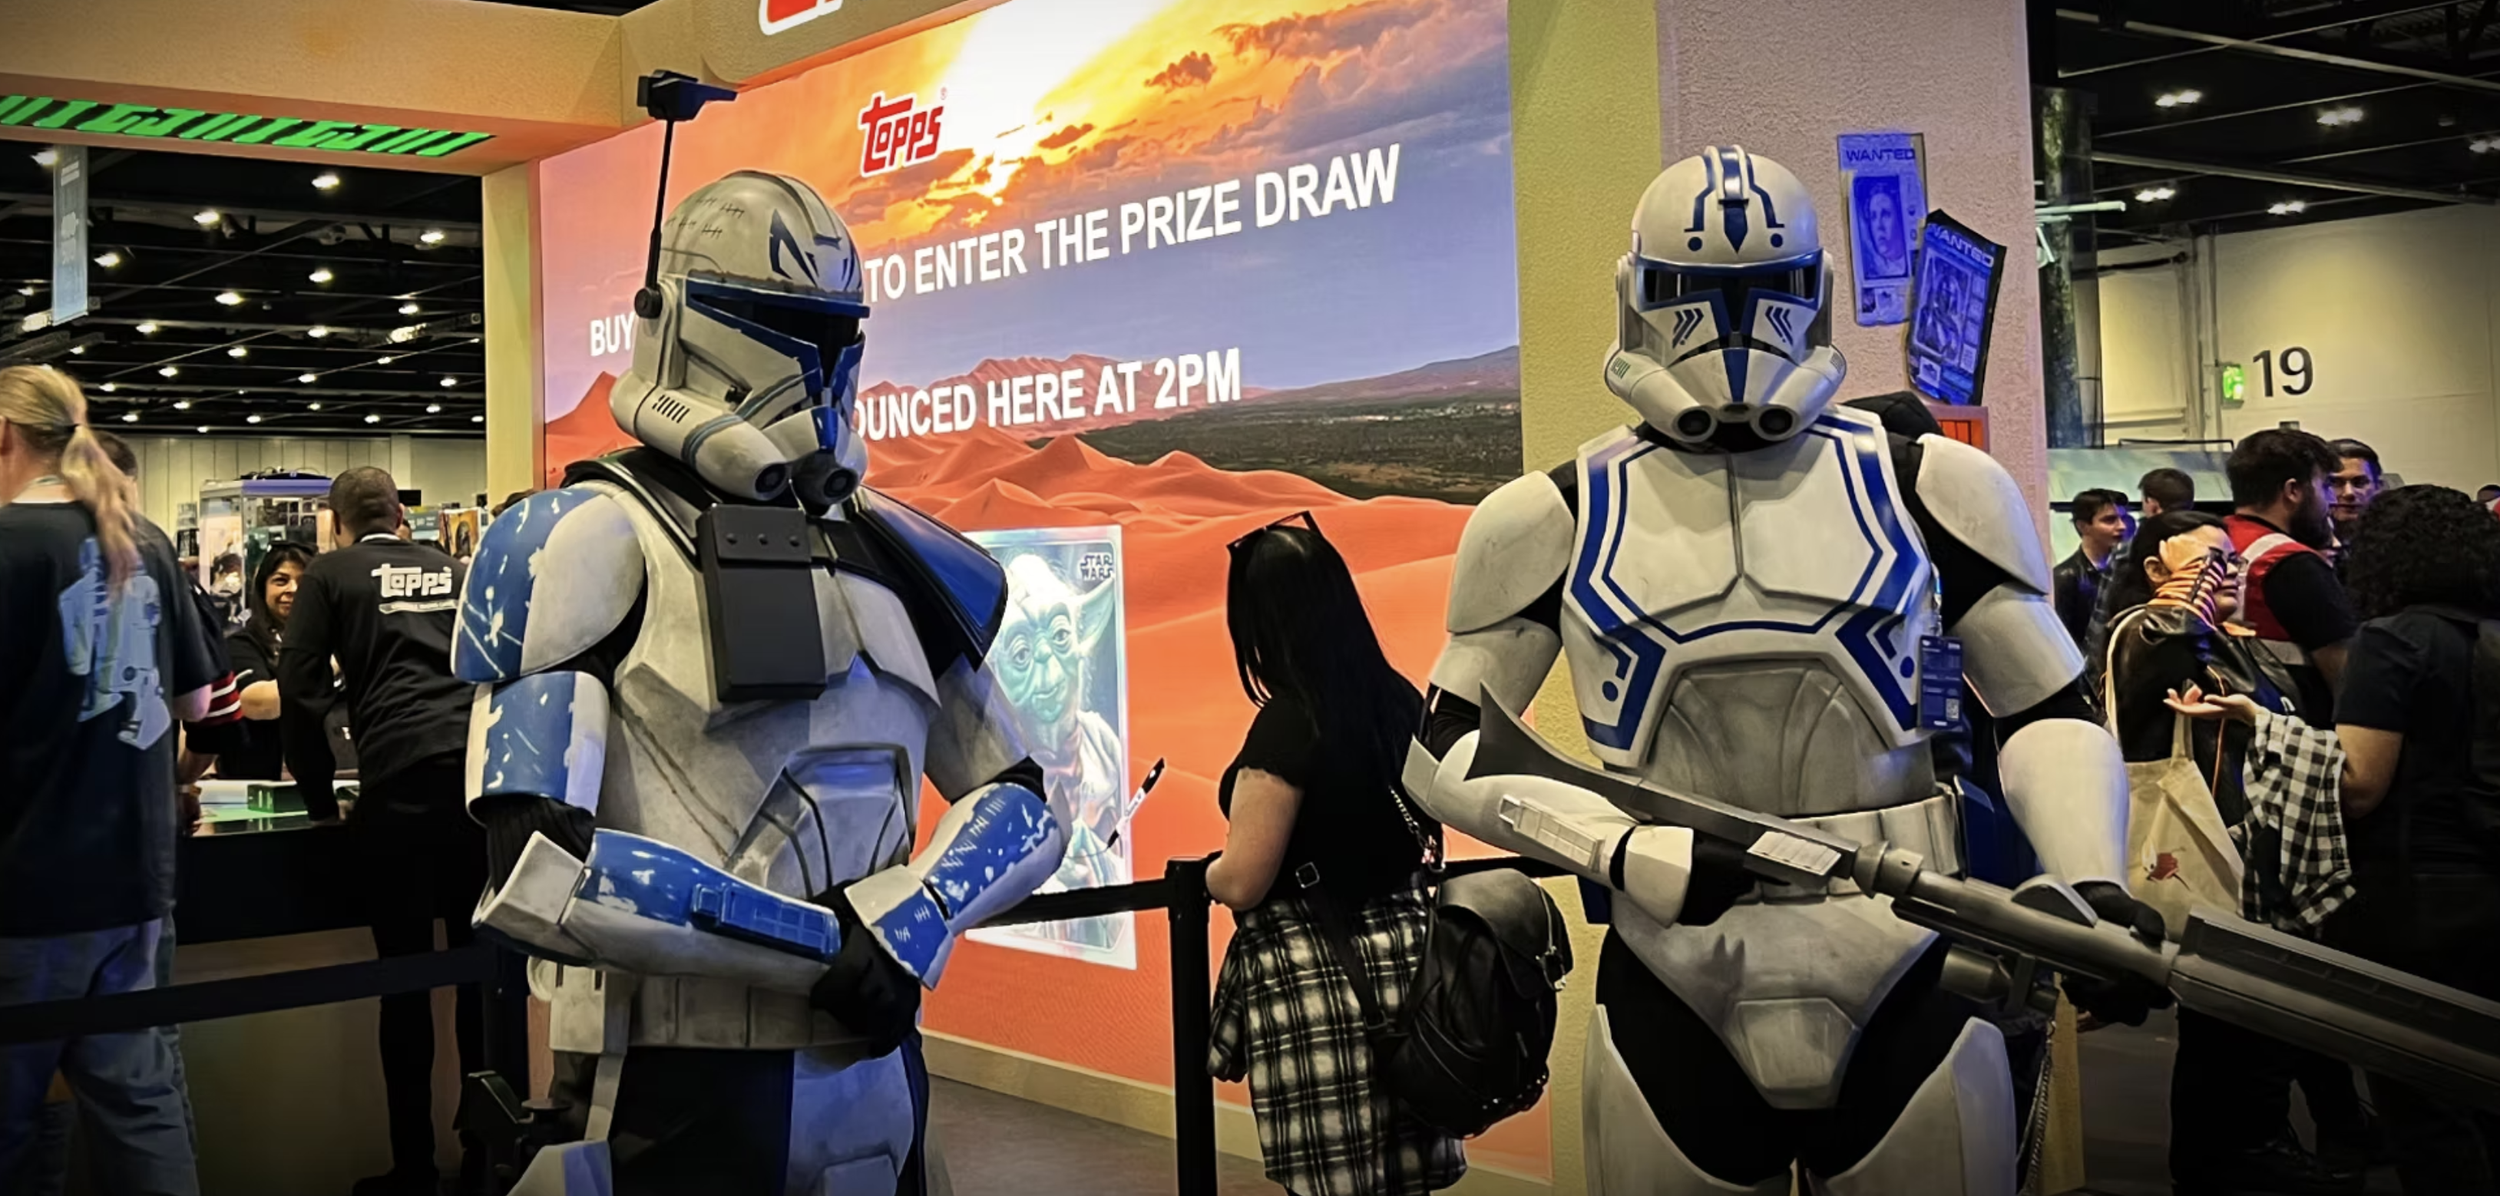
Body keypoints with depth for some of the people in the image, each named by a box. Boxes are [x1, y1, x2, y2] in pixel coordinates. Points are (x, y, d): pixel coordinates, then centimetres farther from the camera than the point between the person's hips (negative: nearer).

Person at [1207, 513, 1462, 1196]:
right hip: (1403, 961, 7)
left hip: (1316, 982, -7)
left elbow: (1240, 883, -16)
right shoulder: (1401, 700, 4)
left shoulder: (1287, 724, -18)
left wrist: (1208, 873, 5)